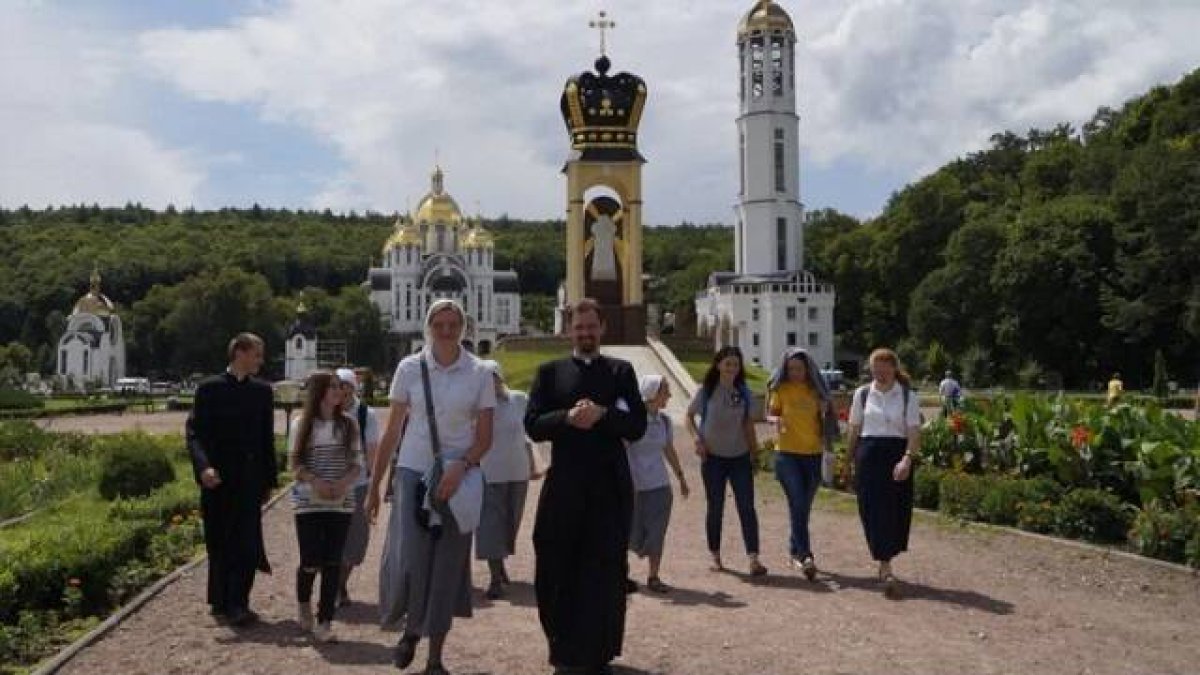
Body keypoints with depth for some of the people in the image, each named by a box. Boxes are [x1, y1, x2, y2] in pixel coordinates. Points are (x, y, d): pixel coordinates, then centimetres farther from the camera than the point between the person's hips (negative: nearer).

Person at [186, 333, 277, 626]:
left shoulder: (262, 390, 10)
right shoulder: (210, 389, 0)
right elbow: (195, 433, -6)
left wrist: (269, 479, 10)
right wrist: (203, 467, -23)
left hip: (250, 480, 2)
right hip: (218, 480, -2)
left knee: (247, 543, -7)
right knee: (219, 544, 7)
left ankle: (237, 605, -4)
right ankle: (221, 602, 20)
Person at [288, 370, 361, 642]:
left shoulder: (348, 423, 4)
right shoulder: (302, 423, 1)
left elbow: (357, 464, 5)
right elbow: (294, 463, 0)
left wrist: (343, 483, -13)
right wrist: (315, 482, -16)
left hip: (341, 502, 1)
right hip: (309, 502, -1)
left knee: (332, 562, -1)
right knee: (311, 560, -2)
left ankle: (325, 622, 6)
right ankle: (303, 603, 29)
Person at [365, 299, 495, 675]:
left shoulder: (479, 374, -1)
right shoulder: (409, 368, 0)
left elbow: (484, 437, 1)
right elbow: (391, 432, 4)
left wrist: (460, 467, -17)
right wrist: (373, 486, 5)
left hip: (457, 478, 0)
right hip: (413, 473, 0)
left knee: (447, 567, 4)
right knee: (408, 562, -9)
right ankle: (411, 627, 24)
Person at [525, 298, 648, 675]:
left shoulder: (621, 371, 10)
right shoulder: (550, 372, 9)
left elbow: (637, 427, 1)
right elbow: (533, 426, 0)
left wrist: (602, 414, -15)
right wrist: (568, 417, -17)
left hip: (610, 487, 0)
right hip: (564, 485, 0)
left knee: (606, 572, 2)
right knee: (559, 571, 5)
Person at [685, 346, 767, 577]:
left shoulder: (743, 392, 3)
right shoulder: (706, 391, -4)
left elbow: (748, 423, 9)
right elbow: (689, 416, 5)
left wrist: (754, 451, 6)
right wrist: (697, 437, -11)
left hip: (740, 457, 2)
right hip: (713, 457, -1)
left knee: (747, 506, -6)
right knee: (715, 508, 7)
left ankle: (753, 558, -8)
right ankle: (715, 556, 20)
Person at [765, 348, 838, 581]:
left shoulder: (816, 390, 7)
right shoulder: (780, 389, -1)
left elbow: (824, 419, 17)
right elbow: (771, 414, 0)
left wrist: (826, 410, -3)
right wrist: (777, 421, -19)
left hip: (813, 454, 3)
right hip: (787, 453, -3)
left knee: (804, 507, 11)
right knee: (798, 504, -15)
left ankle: (795, 550, 26)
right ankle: (805, 555, -16)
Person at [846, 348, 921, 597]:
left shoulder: (908, 396, 1)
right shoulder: (862, 394, 5)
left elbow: (914, 431, -7)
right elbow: (854, 430, 9)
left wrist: (907, 459, -21)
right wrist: (850, 460, 9)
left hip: (897, 456, 0)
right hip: (869, 454, 0)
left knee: (897, 510, 3)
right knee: (874, 509, -6)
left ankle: (884, 562, 23)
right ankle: (886, 569, -4)